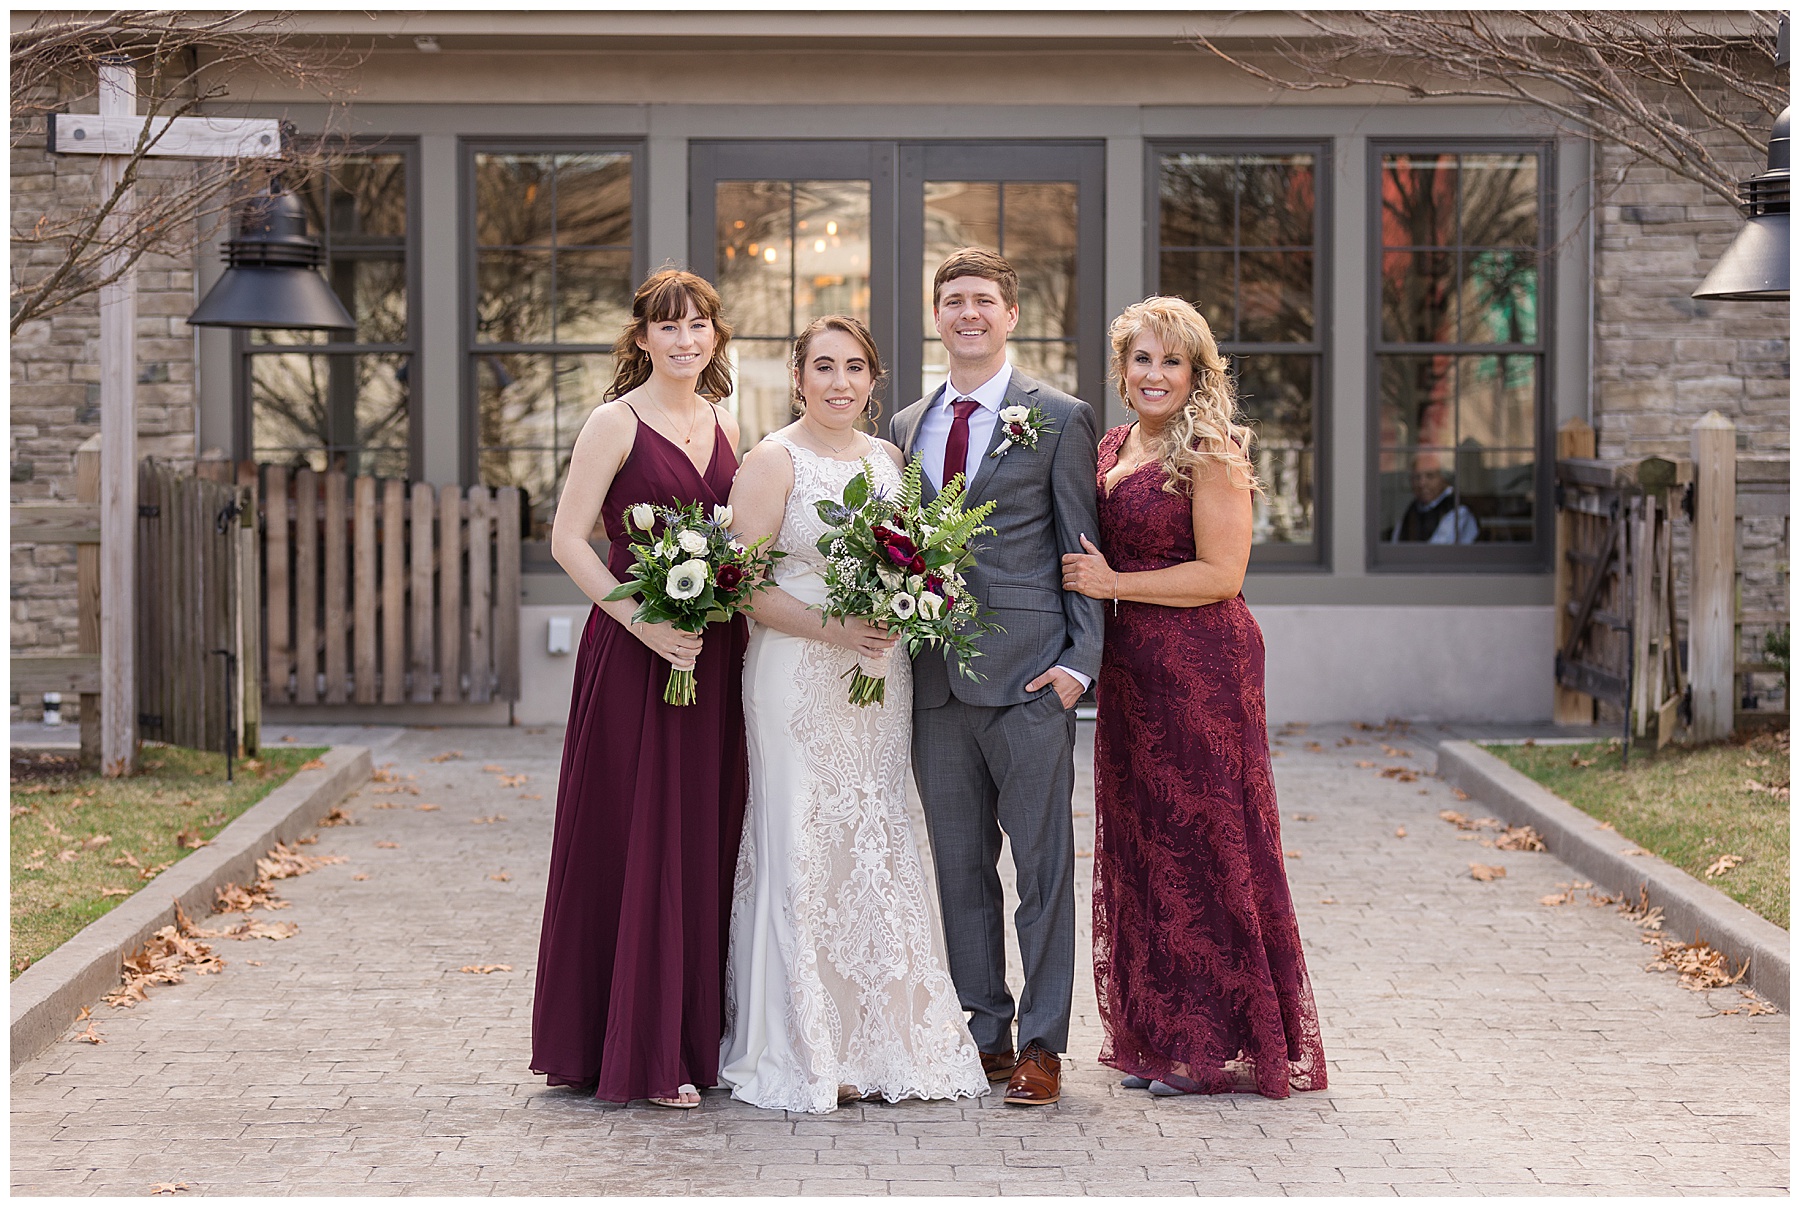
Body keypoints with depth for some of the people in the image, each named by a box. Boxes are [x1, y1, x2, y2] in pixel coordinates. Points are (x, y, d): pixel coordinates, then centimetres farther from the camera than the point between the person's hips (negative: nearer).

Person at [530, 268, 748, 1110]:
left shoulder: (724, 425, 14)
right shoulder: (617, 423, -5)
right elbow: (568, 541, -10)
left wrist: (742, 611, 3)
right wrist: (643, 621, -18)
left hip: (715, 654, 6)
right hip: (634, 652, -6)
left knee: (706, 841, 8)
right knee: (635, 843, -3)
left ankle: (695, 1036, 17)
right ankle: (636, 1052, 3)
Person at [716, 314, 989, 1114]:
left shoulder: (890, 458, 12)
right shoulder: (773, 461, -5)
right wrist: (831, 628, -20)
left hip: (879, 678, 6)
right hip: (797, 679, -6)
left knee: (877, 848, 8)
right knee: (804, 851, -5)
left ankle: (883, 1042, 14)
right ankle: (804, 1053, 0)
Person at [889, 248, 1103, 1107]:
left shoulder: (1059, 420, 1)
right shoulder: (907, 426, 15)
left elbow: (1084, 550, -1)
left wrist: (1081, 658, -9)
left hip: (1028, 676, -5)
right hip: (935, 677, 5)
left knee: (1042, 862, -1)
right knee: (959, 866, 9)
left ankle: (1042, 1045, 4)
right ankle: (984, 1032, 17)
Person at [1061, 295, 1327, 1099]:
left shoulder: (1210, 453, -11)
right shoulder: (1112, 448, 13)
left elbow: (1221, 573, -16)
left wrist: (1111, 584, -14)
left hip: (1201, 664, -8)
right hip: (1130, 669, 8)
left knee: (1204, 843, -2)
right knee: (1142, 846, 10)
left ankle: (1221, 1047, 5)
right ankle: (1159, 1037, 19)